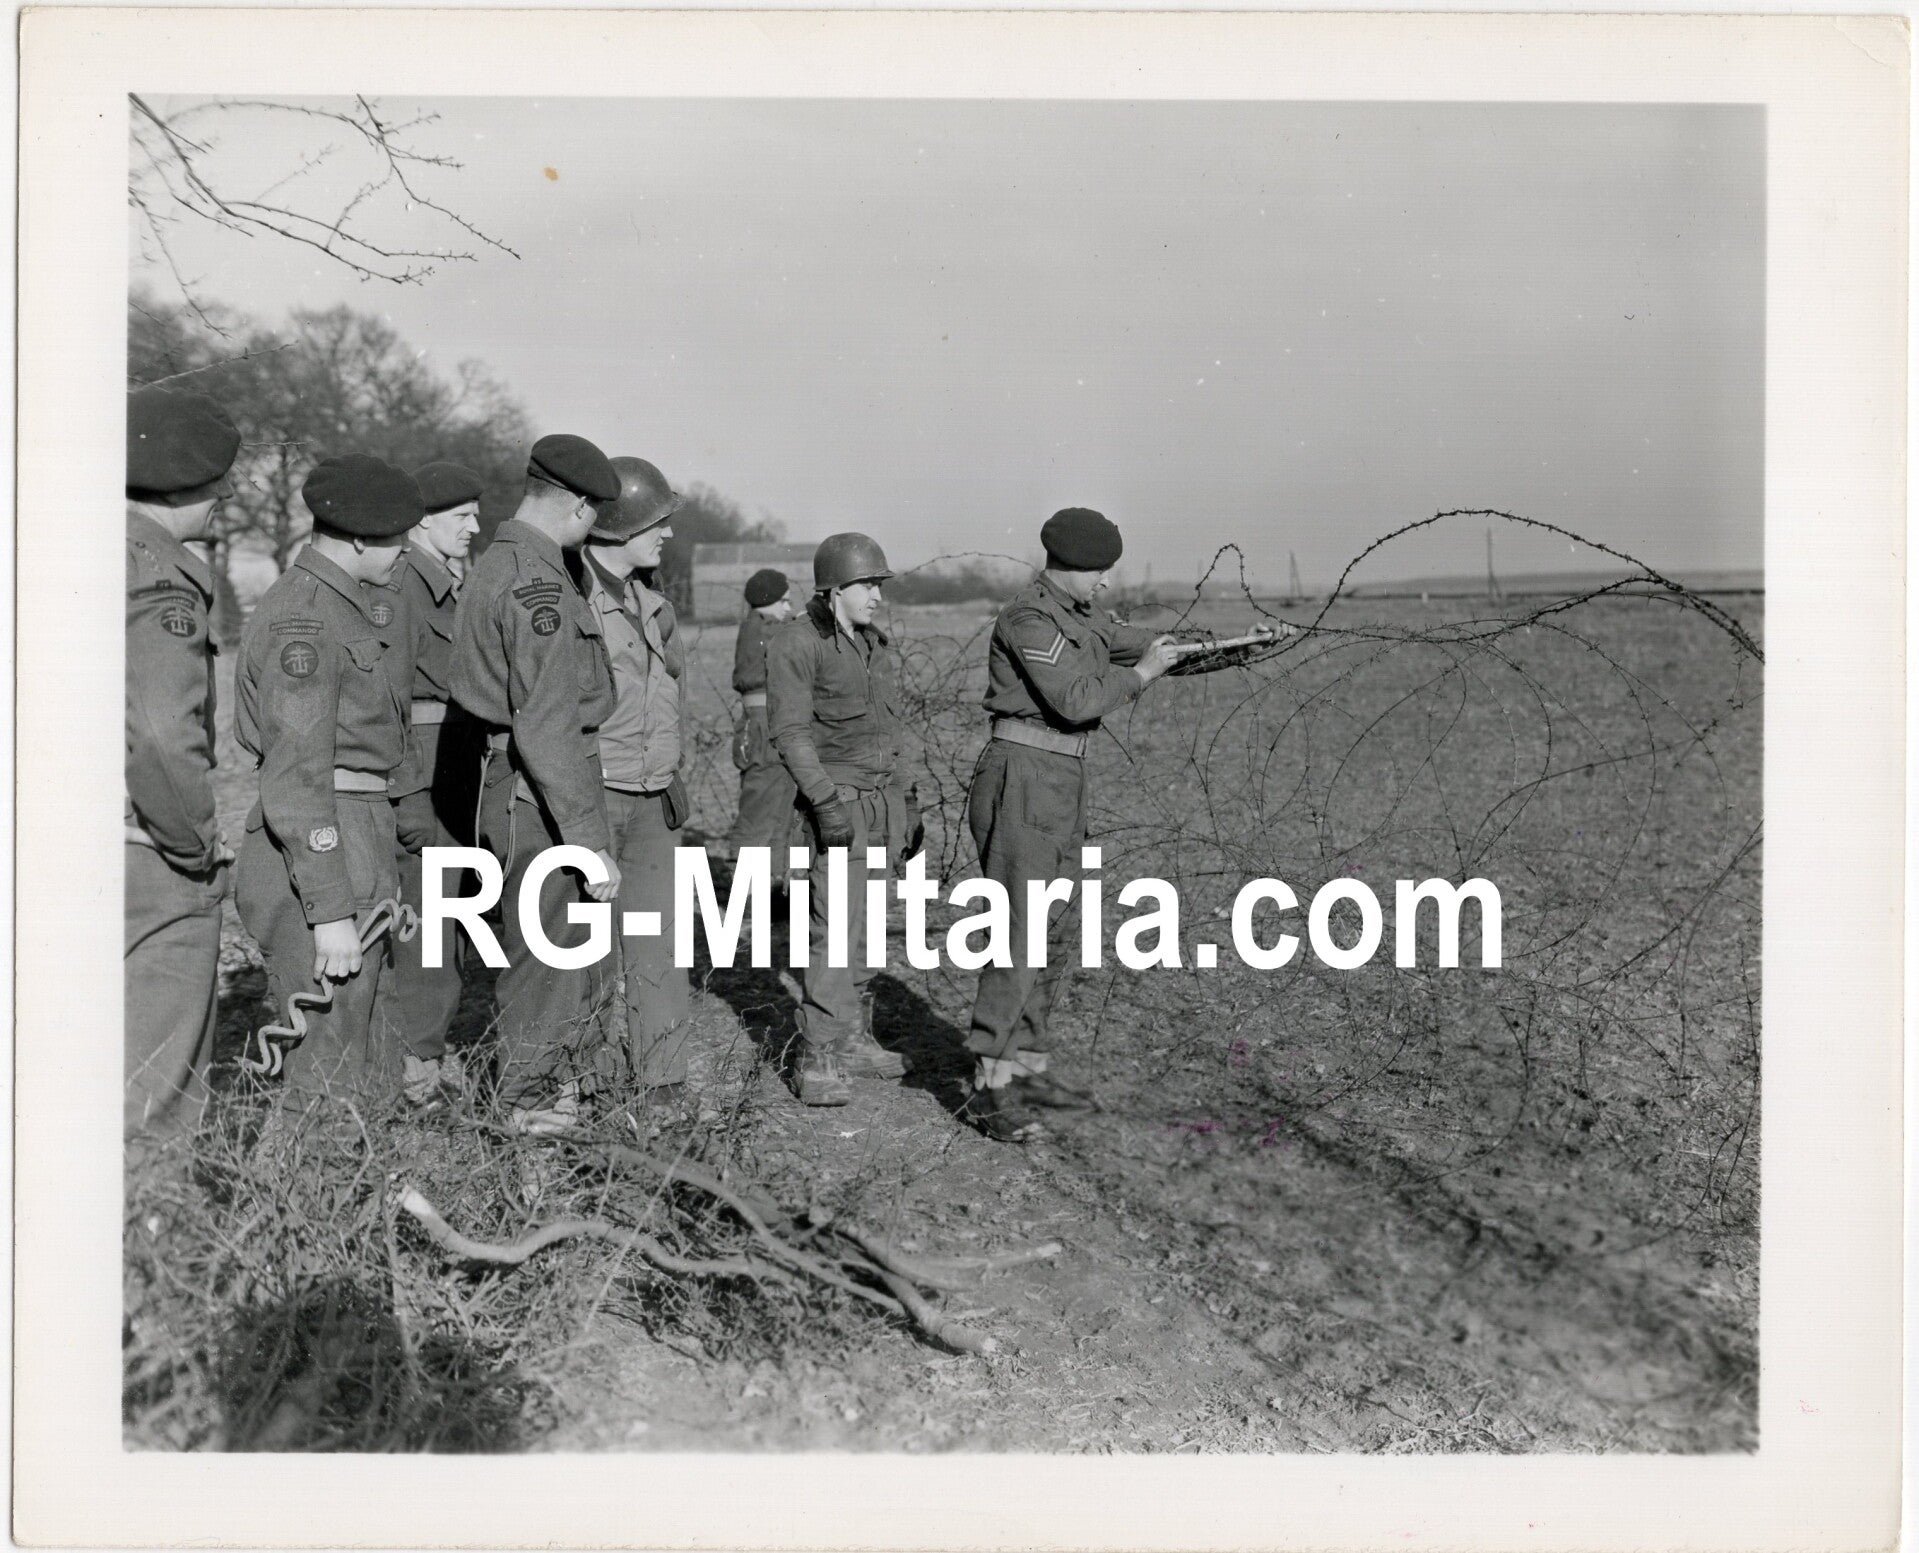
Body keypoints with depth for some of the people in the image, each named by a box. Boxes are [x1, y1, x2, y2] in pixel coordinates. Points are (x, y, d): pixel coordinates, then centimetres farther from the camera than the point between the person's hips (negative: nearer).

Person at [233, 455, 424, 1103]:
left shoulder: (334, 605, 16)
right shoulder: (304, 617, -15)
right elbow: (296, 775, -21)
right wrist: (332, 912, -22)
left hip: (354, 848, 10)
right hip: (323, 861, -10)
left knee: (375, 1071, 15)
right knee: (328, 1081, -2)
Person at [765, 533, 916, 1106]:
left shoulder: (875, 644, 15)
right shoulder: (797, 642, -8)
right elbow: (790, 730, -15)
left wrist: (904, 807, 21)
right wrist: (825, 801, -23)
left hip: (881, 801, 8)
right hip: (838, 800, -8)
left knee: (864, 929, 11)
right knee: (833, 929, -13)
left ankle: (854, 1041, 20)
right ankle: (817, 1062, -11)